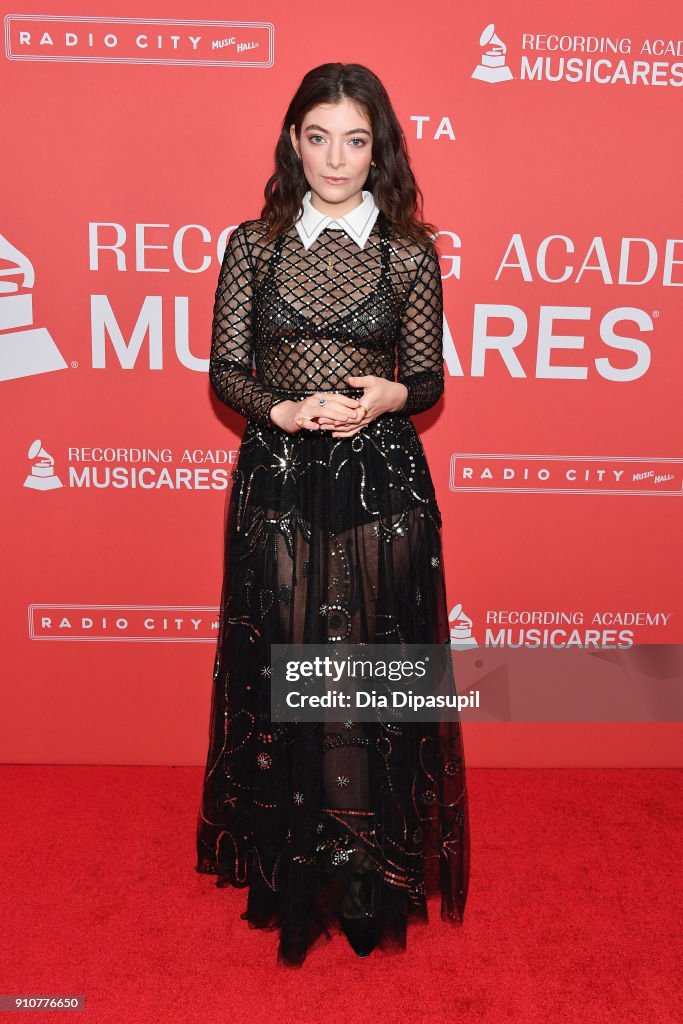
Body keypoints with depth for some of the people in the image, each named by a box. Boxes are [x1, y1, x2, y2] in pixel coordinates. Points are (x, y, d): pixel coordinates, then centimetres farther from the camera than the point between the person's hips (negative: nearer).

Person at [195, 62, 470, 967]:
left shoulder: (410, 253, 3)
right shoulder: (253, 244, 6)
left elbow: (429, 379, 5)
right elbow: (225, 370, 3)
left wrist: (385, 397, -17)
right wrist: (285, 410, -16)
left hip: (380, 481, -1)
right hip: (277, 478, 1)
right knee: (280, 663, 6)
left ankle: (369, 863, 24)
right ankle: (290, 856, 26)